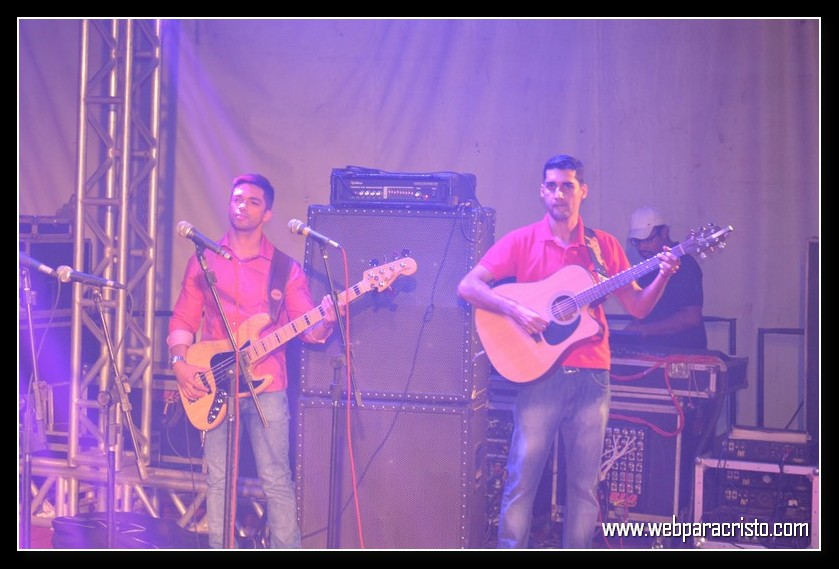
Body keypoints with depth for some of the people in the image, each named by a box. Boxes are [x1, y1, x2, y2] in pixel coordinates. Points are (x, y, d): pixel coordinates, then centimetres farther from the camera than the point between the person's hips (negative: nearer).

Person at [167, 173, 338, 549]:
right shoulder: (204, 261, 9)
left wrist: (325, 322, -21)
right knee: (218, 481, 7)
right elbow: (183, 319, 9)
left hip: (266, 387, -2)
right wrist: (180, 362, -6)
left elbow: (307, 328, 1)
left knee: (276, 480, -1)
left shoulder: (286, 268, 4)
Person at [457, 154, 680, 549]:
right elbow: (468, 286, -5)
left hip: (591, 375, 3)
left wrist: (662, 278, -7)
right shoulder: (522, 241, 3)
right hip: (540, 372, -2)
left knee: (584, 480, 5)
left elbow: (637, 307, 11)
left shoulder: (604, 246, 10)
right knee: (523, 473, -4)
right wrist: (515, 310, -17)